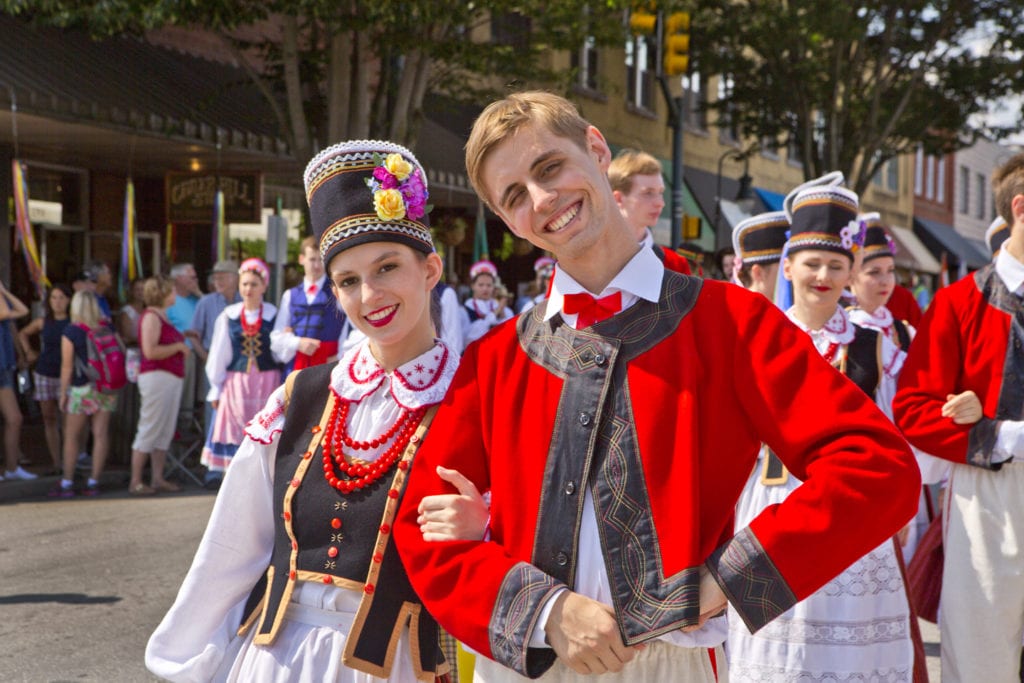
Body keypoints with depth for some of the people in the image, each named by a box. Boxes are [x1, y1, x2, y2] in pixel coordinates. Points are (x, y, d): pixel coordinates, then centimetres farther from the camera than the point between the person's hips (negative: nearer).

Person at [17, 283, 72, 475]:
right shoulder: (43, 322, 7)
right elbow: (23, 333, 24)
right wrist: (28, 351, 13)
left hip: (66, 375, -4)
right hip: (44, 374, 4)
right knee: (49, 418, 5)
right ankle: (56, 464, 11)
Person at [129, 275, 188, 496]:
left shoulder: (162, 316, 17)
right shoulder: (151, 316, -11)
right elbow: (150, 351, -21)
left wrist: (182, 338, 12)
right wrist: (178, 346, -12)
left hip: (172, 377, 9)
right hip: (157, 376, -9)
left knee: (165, 431, 11)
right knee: (149, 430, -6)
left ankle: (157, 478, 17)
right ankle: (135, 482, -1)